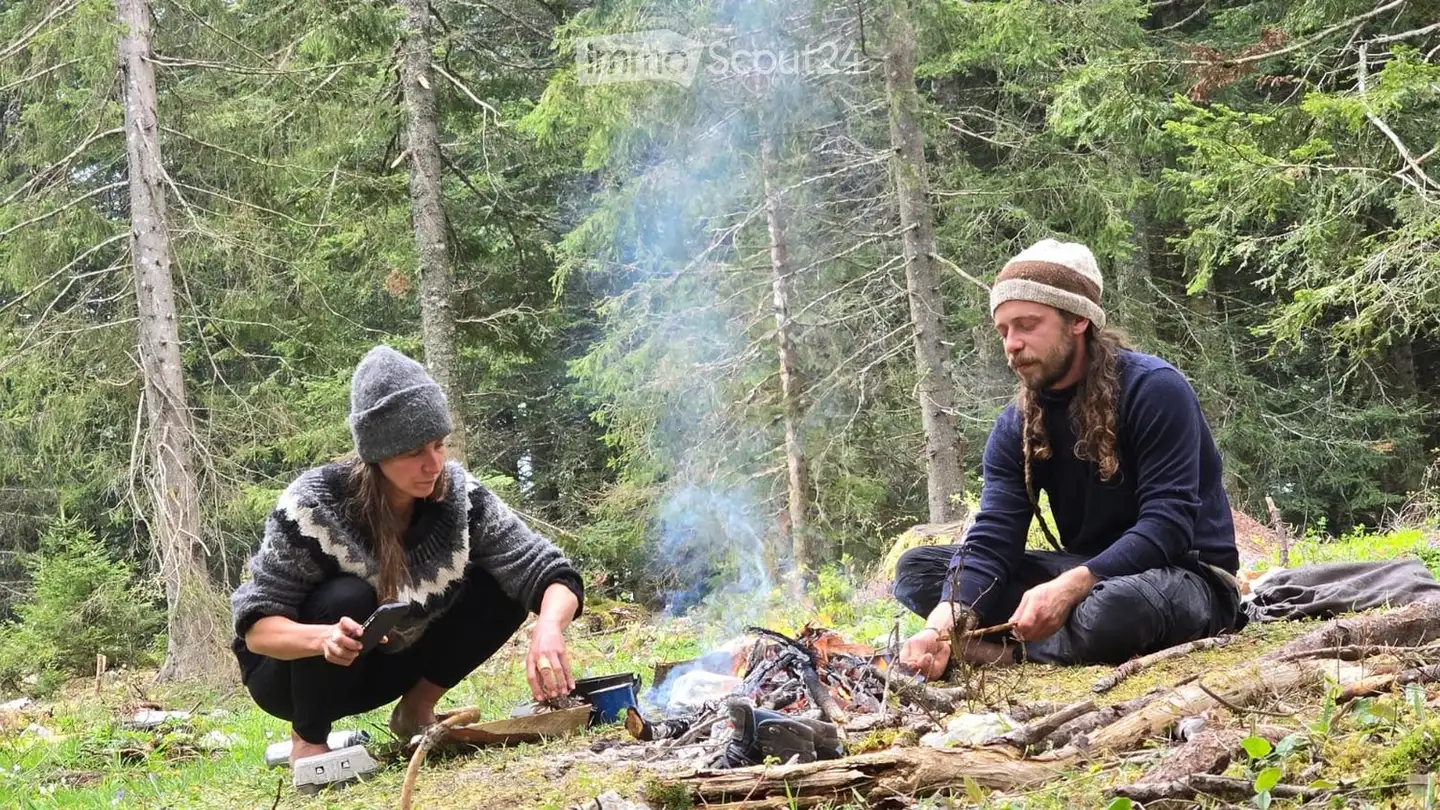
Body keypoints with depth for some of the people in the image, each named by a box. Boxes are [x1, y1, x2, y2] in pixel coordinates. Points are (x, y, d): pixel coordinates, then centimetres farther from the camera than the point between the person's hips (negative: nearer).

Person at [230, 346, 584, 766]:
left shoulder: (459, 495, -19)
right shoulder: (315, 507, -29)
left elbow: (552, 576, -20)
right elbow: (256, 626, -25)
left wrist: (548, 629, -44)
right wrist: (324, 637, -47)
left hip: (384, 664, 4)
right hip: (291, 670, -3)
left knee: (501, 587, -16)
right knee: (348, 598, -35)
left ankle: (417, 708, 1)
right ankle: (307, 740, -12)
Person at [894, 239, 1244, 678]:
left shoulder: (1154, 390, -18)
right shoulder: (1016, 427, 0)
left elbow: (1167, 525, -24)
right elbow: (991, 541, -12)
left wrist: (1070, 587, -38)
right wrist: (943, 625, -33)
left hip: (1187, 574, -5)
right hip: (1090, 573, 6)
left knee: (1111, 610, -42)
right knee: (916, 568, -5)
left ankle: (1011, 650, -13)